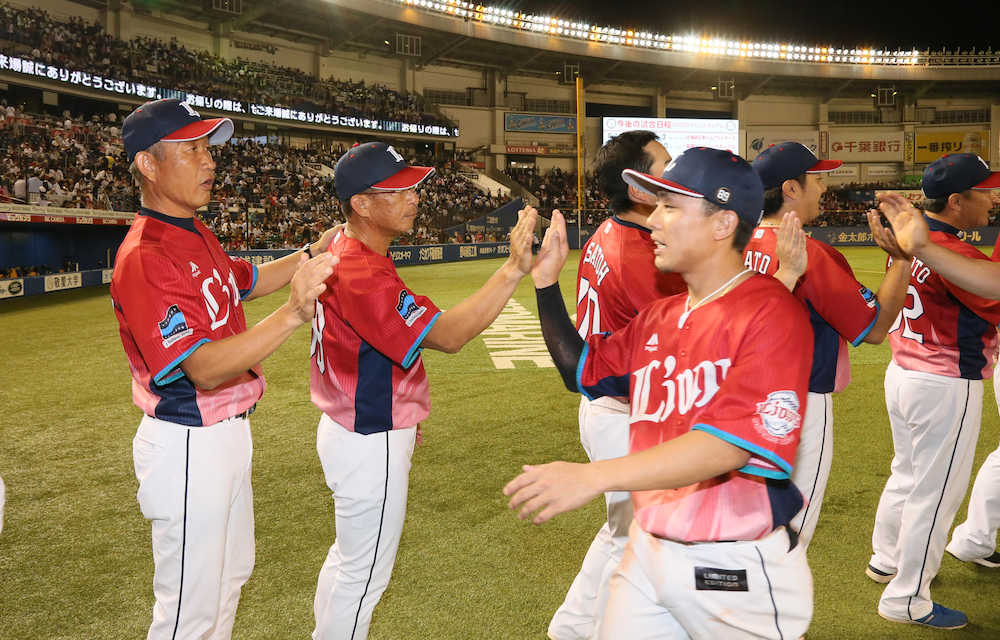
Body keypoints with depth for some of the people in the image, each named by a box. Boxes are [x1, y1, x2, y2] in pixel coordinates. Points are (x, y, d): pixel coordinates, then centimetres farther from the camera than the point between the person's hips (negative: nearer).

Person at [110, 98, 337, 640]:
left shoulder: (199, 237, 8)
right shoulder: (143, 258, -24)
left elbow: (247, 281, 26)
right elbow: (204, 368, -32)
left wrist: (312, 253, 11)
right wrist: (293, 314, -44)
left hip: (227, 430, 10)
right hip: (186, 446, -10)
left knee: (231, 573, 25)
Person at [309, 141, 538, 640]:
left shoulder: (342, 253, 6)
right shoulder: (361, 273, -28)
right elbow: (445, 335, -35)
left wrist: (401, 413, 20)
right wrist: (514, 269, -40)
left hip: (350, 426, 10)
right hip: (370, 445, -10)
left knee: (348, 555, 27)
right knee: (364, 574, 8)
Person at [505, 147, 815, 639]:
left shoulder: (772, 312, -17)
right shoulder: (659, 317, 8)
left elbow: (732, 443, -27)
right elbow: (583, 369, 19)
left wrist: (596, 476, -34)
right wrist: (546, 284, 8)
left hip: (736, 568, -6)